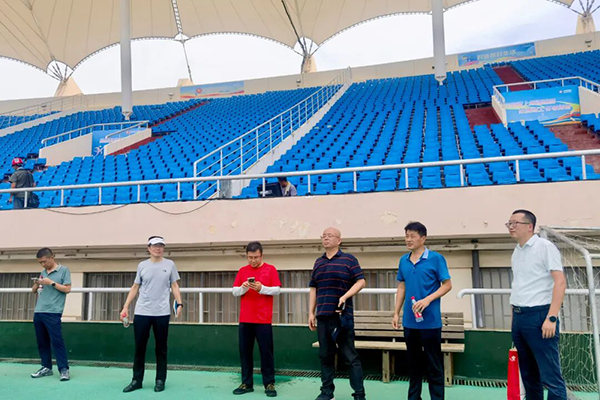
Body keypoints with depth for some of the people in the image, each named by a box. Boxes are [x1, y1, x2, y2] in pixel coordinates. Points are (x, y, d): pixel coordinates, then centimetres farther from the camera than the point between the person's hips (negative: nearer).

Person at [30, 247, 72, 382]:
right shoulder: (43, 272, 17)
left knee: (57, 341, -9)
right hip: (38, 312, 7)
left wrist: (51, 283, -13)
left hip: (53, 312, -6)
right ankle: (46, 367, 20)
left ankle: (64, 369, -6)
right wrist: (36, 284, 1)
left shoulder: (63, 270, 0)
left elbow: (67, 289, -7)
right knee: (42, 342, 10)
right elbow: (34, 291, 23)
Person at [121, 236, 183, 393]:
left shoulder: (169, 264, 4)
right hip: (142, 312, 1)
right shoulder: (142, 265, 7)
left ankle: (160, 380, 16)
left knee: (161, 348, 6)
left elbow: (174, 286, 5)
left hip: (162, 313, -1)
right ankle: (137, 380, 18)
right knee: (139, 347, 6)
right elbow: (135, 288, 11)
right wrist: (126, 307, 5)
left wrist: (179, 303, -8)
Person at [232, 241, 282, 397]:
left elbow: (277, 290, -4)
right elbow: (235, 292, 7)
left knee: (266, 352, 1)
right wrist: (243, 287, -14)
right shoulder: (242, 271, 9)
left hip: (264, 320, -3)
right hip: (245, 319, 3)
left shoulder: (270, 269, 1)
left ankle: (269, 384, 10)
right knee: (245, 352, 7)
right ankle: (247, 383, 18)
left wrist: (261, 288, -18)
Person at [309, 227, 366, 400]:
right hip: (323, 316, 5)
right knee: (325, 355, 11)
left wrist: (345, 296, -19)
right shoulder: (318, 262, 15)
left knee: (350, 356, -1)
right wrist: (311, 312, 11)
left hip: (342, 316, -5)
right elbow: (314, 288, 16)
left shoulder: (349, 259, 0)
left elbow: (361, 281, -6)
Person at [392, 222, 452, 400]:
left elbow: (447, 285, -6)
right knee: (414, 363, 16)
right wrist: (396, 313, 10)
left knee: (434, 365, 5)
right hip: (409, 321, 5)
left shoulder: (436, 258, -7)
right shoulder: (403, 260, 7)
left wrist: (427, 299, -19)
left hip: (430, 321, -5)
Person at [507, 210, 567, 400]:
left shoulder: (545, 247, -7)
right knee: (528, 374, 15)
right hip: (518, 317, 8)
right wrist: (514, 317, 13)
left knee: (550, 375, -6)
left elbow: (560, 282, -13)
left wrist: (551, 318, -20)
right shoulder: (516, 253, 14)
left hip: (539, 315, -7)